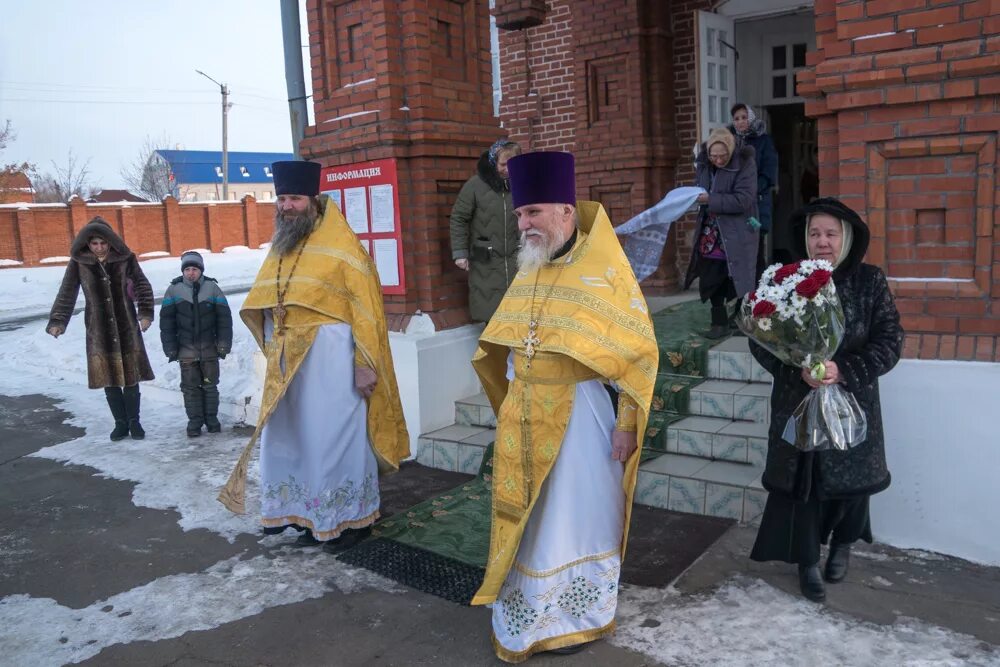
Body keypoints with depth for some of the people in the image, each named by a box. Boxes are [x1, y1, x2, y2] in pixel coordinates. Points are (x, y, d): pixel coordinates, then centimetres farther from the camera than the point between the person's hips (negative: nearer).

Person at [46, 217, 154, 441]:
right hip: (98, 331, 1)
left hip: (127, 327, -1)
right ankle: (121, 422, 18)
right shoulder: (78, 262, -4)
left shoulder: (125, 258, -6)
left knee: (130, 376, 4)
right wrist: (57, 321, -12)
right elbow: (66, 294, -3)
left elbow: (142, 286, 0)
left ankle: (134, 421, 19)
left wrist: (146, 313, -10)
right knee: (109, 378, 5)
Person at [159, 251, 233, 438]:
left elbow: (224, 317, -1)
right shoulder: (174, 290, -3)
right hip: (186, 350, 0)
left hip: (209, 348, 0)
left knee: (210, 385, 9)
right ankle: (194, 421, 14)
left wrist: (224, 344, -5)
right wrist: (170, 348, -3)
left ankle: (212, 418, 21)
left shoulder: (212, 287, -3)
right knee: (190, 387, 5)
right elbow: (166, 321, 0)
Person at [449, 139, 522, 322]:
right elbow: (458, 219, -2)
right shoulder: (475, 185, -4)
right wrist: (460, 252, -6)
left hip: (515, 258, 3)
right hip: (486, 261, -2)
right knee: (489, 306, -3)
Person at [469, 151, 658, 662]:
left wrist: (627, 423, -12)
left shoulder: (606, 271, -11)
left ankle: (576, 618, 29)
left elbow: (638, 351, -10)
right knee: (528, 518, 13)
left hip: (579, 414, -5)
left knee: (576, 516, 9)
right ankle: (528, 615, 31)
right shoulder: (527, 270, 7)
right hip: (524, 417, 6)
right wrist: (514, 401, 12)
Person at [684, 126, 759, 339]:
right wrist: (694, 197, -3)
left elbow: (743, 200, -21)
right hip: (710, 234, 6)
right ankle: (719, 322, 19)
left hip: (737, 236, -5)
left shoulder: (744, 164, -13)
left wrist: (710, 200, -24)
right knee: (711, 280, 8)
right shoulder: (703, 163, 3)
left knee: (738, 280, 0)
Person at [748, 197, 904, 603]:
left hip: (853, 402, 1)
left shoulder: (870, 282, -5)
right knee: (801, 479, 3)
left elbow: (889, 341, -8)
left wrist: (843, 370, -22)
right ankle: (807, 561, 21)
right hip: (797, 400, 0)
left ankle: (842, 544, 41)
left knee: (850, 476, 12)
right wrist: (798, 369, -23)